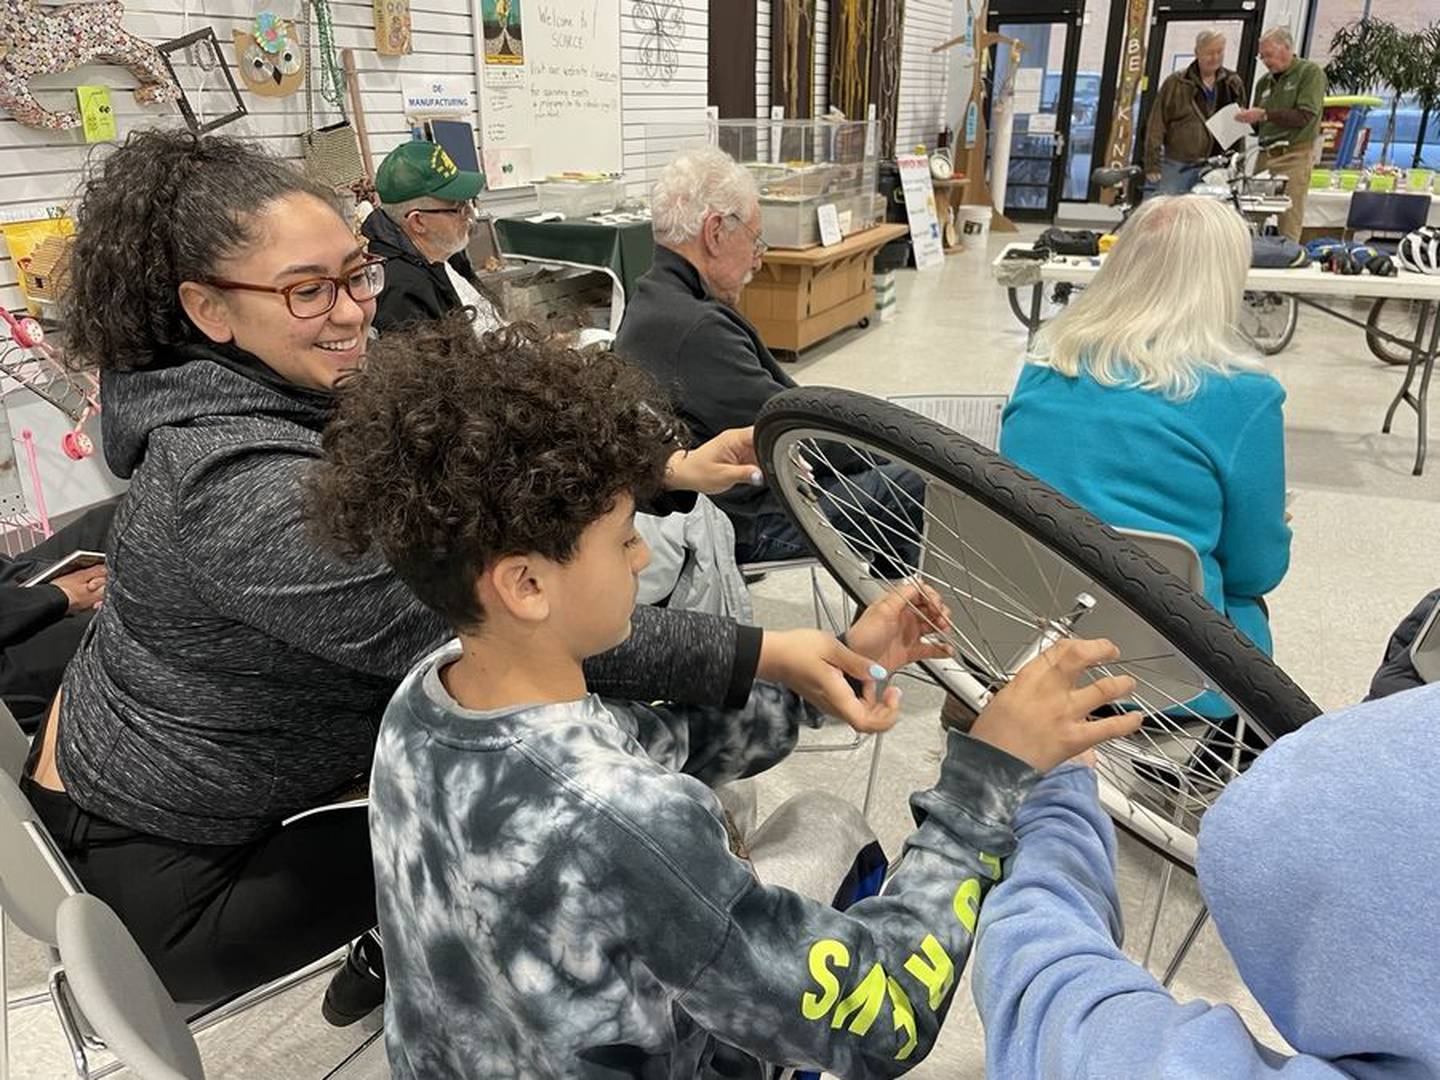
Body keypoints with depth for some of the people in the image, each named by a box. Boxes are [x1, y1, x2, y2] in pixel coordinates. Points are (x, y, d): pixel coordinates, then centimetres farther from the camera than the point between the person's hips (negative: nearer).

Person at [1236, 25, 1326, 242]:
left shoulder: (1310, 72, 0)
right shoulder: (1265, 81, 19)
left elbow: (1305, 116, -12)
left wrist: (1264, 114, -14)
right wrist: (1247, 118, 6)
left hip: (1295, 156, -6)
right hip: (1266, 155, 6)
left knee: (1288, 223, -9)